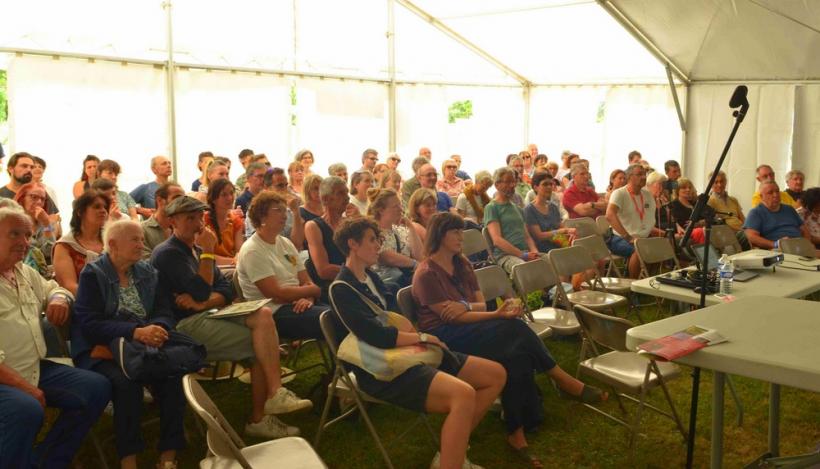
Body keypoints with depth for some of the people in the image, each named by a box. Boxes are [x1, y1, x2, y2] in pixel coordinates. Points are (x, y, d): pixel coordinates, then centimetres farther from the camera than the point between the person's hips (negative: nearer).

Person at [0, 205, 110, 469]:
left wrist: (59, 299, 4)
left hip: (36, 369, 9)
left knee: (97, 388, -1)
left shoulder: (25, 273, 13)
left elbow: (54, 289, 31)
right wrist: (24, 387, -23)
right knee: (27, 409, -36)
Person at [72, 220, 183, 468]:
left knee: (173, 374, -26)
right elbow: (89, 324, -14)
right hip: (101, 350, -4)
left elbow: (164, 312, 6)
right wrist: (136, 332, -25)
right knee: (126, 381, -34)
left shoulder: (147, 272, 12)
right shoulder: (92, 274, -3)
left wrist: (157, 329, -19)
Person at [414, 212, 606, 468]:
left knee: (516, 355, -26)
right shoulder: (426, 275, -11)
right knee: (514, 328, -28)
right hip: (443, 337, -7)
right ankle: (564, 381, -13)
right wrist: (499, 314, -23)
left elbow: (481, 304, 10)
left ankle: (517, 430, -24)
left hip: (468, 328, 7)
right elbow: (450, 317, -16)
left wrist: (466, 306, -16)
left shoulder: (462, 264, 13)